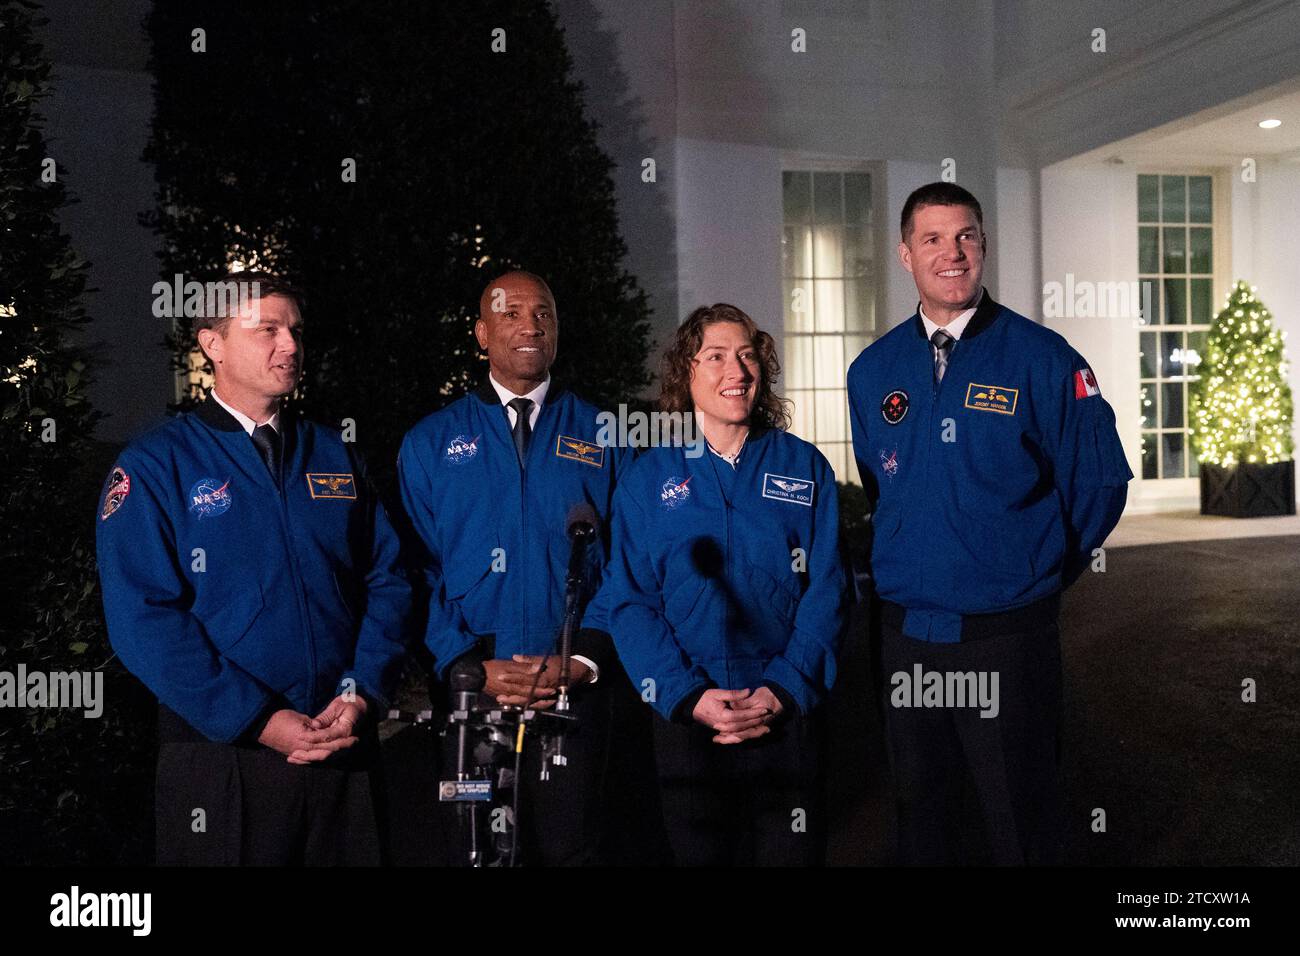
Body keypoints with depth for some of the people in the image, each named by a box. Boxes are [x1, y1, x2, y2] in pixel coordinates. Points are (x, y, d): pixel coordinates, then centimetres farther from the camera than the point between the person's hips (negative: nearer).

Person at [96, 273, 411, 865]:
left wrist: (363, 692, -8)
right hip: (222, 753, -4)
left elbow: (386, 579, 7)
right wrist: (259, 720, -16)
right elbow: (143, 617, -12)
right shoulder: (154, 466, -4)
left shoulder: (334, 455, 9)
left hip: (345, 743, 4)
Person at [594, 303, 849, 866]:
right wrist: (687, 697, -14)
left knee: (792, 854, 8)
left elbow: (826, 590, 0)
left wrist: (786, 689, -13)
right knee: (699, 853, 12)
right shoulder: (648, 478, 2)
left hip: (787, 717, 0)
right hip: (686, 719, 0)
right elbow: (629, 601, -2)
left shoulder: (804, 467, 4)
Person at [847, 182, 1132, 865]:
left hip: (1008, 635, -3)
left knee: (1020, 824, 10)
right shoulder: (873, 371, 5)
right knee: (920, 813, 18)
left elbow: (1099, 480, -4)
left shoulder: (1040, 358, -7)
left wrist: (1038, 571, 2)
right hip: (906, 634, 4)